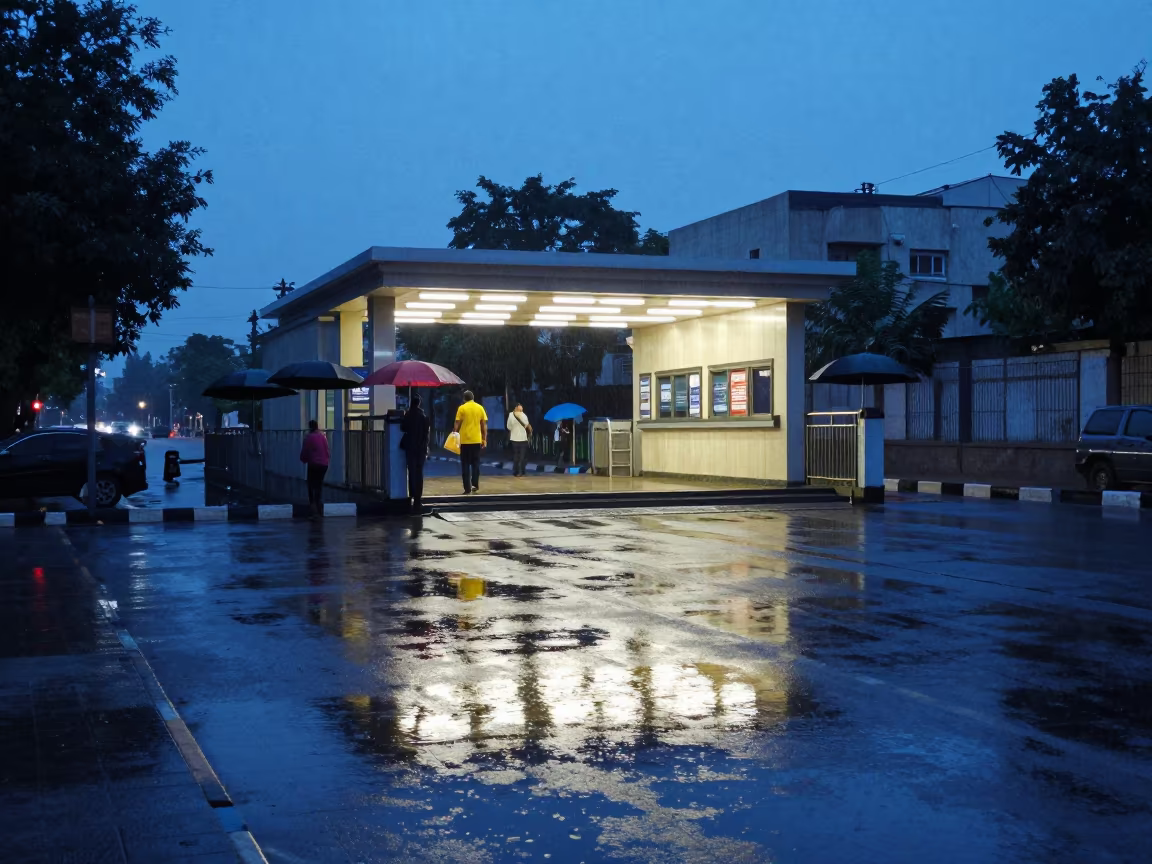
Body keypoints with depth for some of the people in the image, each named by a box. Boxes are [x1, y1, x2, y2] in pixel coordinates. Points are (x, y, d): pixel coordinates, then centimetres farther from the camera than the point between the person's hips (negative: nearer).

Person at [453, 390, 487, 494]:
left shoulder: (462, 408, -4)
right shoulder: (480, 408, 4)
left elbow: (457, 425, -7)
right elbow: (484, 425, 4)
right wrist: (484, 440, 9)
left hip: (465, 440, -2)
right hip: (477, 440, 2)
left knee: (465, 465, 3)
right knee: (475, 463, 14)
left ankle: (468, 489, -2)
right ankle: (475, 485, 9)